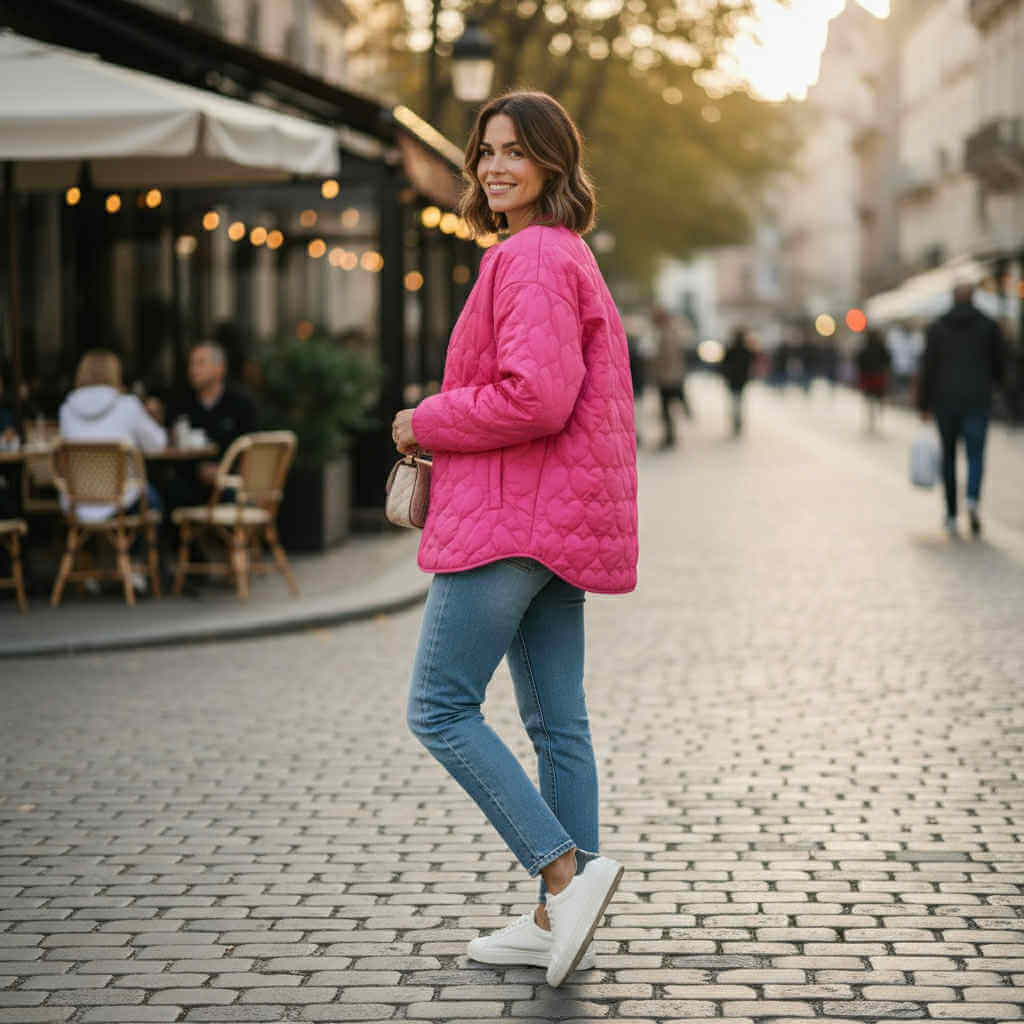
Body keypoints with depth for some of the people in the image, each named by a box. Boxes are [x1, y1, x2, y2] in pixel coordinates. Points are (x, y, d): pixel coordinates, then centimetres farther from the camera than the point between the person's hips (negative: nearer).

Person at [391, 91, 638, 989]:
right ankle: (560, 920, 14)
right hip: (553, 521, 11)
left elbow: (535, 398, -24)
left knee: (439, 709, -6)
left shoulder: (532, 258, -14)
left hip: (511, 516, -11)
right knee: (556, 720, 10)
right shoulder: (568, 255, 19)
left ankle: (568, 871, -11)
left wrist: (426, 424, -10)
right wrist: (441, 428, 14)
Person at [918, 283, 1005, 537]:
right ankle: (973, 499, -27)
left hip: (945, 401, 1)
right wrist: (994, 380, 29)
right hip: (977, 401, -1)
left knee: (948, 455, 14)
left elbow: (928, 368, -2)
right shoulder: (989, 325, 0)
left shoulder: (937, 328, 1)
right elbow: (999, 361, 6)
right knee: (976, 455, 2)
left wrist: (924, 404, 4)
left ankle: (951, 515, 14)